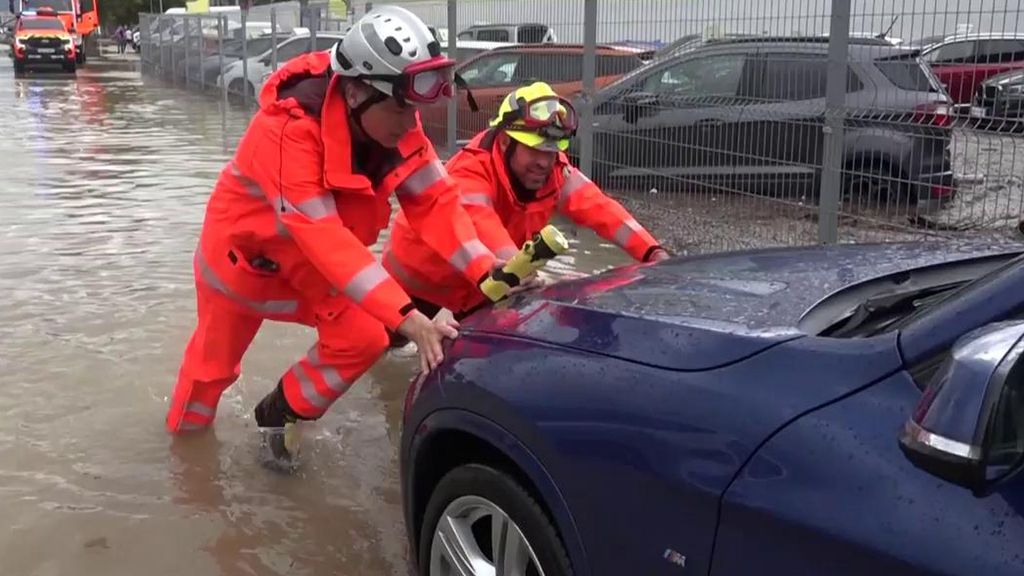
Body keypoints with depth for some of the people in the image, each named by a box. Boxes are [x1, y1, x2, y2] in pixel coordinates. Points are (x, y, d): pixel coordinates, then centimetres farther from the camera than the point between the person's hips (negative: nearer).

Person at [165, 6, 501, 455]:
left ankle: (279, 416, 11)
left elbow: (435, 201, -18)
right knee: (212, 363, 12)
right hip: (244, 251, -5)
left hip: (313, 260, 5)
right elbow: (324, 237, -44)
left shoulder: (394, 124, -19)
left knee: (364, 337, -14)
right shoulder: (288, 129, -39)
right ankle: (183, 434, 44)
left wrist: (488, 273, -32)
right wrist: (406, 318, -49)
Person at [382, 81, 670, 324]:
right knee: (394, 337, 17)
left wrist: (652, 253, -46)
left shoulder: (555, 171, -20)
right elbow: (478, 224, -58)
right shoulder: (471, 171, -40)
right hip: (421, 272, -4)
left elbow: (599, 208, -30)